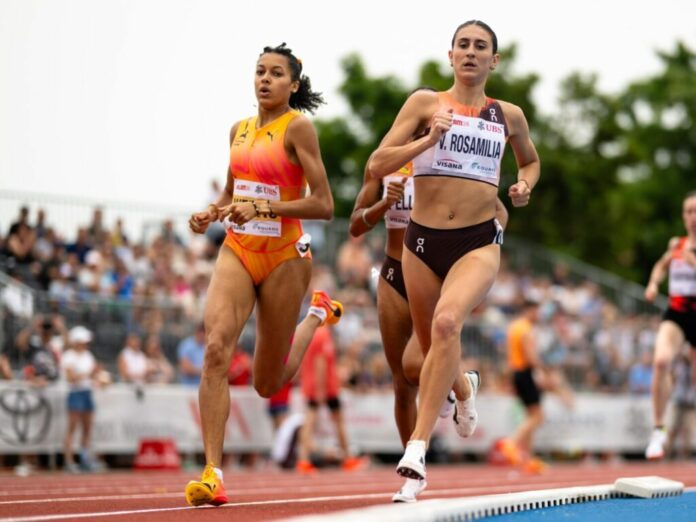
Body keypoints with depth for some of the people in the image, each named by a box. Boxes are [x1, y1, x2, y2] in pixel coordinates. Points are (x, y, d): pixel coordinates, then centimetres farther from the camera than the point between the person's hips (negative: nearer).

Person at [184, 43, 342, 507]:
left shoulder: (298, 127, -8)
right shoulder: (239, 130, 11)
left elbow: (323, 205, -13)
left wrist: (262, 208, -23)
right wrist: (211, 213, 4)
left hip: (284, 257, -4)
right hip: (237, 251, 4)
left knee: (268, 384, 9)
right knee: (216, 348, -22)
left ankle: (318, 314, 39)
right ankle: (212, 474, -23)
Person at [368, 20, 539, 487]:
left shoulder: (509, 115, 8)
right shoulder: (426, 103, 2)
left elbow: (531, 160, 29)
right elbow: (377, 165, -4)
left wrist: (525, 186, 7)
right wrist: (428, 141, -17)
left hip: (478, 242, -1)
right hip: (423, 239, 2)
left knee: (447, 322, -29)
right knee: (431, 344, 14)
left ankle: (420, 444, -31)